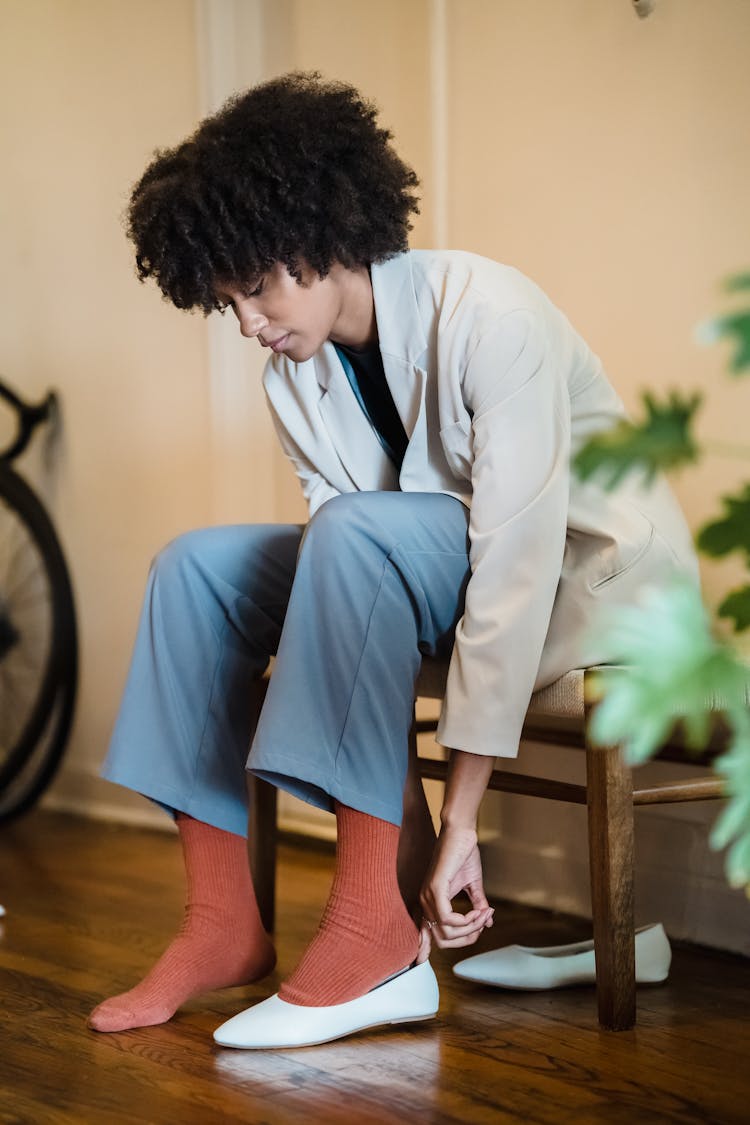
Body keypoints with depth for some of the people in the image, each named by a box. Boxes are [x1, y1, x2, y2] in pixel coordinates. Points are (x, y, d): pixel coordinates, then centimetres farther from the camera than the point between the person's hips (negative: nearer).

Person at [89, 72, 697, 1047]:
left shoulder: (488, 315, -25)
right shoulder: (296, 380, -2)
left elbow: (515, 556, -31)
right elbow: (349, 593, -7)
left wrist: (460, 823, -32)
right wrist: (414, 834, -17)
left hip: (590, 575, -7)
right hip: (449, 585, 7)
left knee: (358, 533, -32)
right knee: (197, 565, -7)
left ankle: (376, 940, -31)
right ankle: (223, 927, -7)